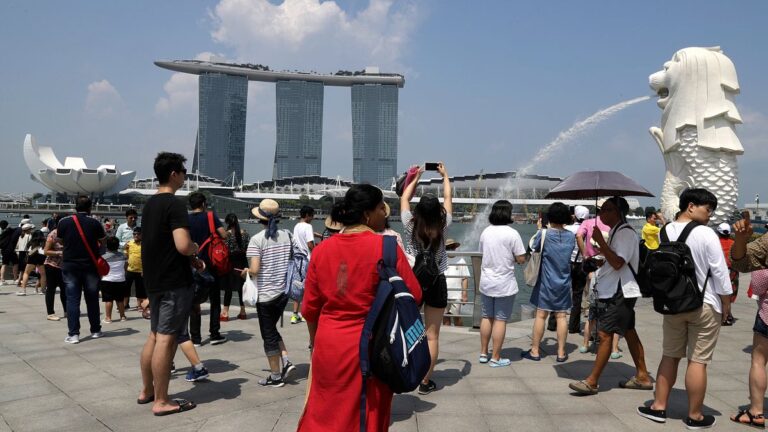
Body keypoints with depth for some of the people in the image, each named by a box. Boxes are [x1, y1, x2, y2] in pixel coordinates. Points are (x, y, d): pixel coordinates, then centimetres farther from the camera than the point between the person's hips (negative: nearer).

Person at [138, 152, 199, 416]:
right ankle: (161, 401, 3)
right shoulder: (174, 205, -17)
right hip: (174, 282, -9)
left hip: (154, 280, 9)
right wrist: (196, 249, -6)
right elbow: (183, 246, -28)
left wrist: (190, 259, 15)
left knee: (154, 335, 17)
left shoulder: (149, 204, 13)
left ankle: (146, 391, 27)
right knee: (166, 339, -4)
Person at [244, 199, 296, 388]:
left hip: (265, 294, -5)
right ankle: (285, 361, 13)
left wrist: (247, 271, 1)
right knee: (272, 328, 24)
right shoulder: (286, 236, 0)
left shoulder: (257, 239, -15)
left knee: (269, 335, 8)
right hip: (284, 291, 5)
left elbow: (255, 269, -20)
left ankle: (276, 376, 16)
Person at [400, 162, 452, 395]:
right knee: (432, 336, 5)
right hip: (435, 283, -1)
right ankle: (425, 381, 9)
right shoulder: (442, 226, -8)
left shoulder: (410, 225, -8)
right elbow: (448, 198, 7)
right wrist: (445, 175, 22)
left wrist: (416, 177, 21)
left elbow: (405, 198, 8)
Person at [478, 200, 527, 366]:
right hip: (504, 284, -5)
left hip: (486, 282, 5)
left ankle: (483, 354, 24)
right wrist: (512, 256, 6)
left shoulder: (485, 232, 2)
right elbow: (521, 259, -14)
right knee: (500, 320, 2)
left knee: (487, 317, 16)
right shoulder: (512, 234, -15)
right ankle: (495, 358, 8)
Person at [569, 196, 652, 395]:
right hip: (615, 291, 11)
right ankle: (642, 376, 25)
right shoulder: (615, 231, 15)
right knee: (628, 332, 15)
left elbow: (617, 263, -24)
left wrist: (600, 241, -25)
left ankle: (592, 381, -5)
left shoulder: (625, 233, -15)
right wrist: (599, 261, 9)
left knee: (604, 334, -9)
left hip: (619, 293, -11)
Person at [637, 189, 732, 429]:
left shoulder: (664, 232, 1)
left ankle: (658, 407, 19)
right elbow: (720, 272, -11)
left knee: (670, 356, 15)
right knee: (698, 361, 2)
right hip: (704, 305, -5)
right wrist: (726, 304, 0)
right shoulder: (706, 234, -15)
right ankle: (695, 417, 12)